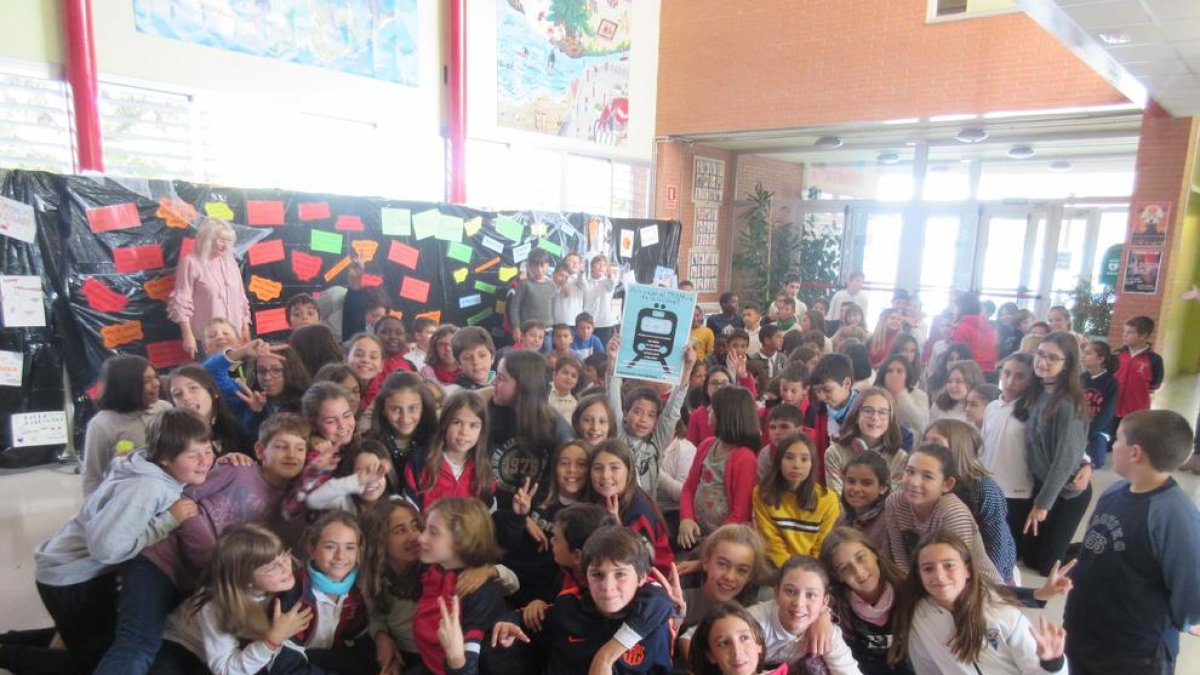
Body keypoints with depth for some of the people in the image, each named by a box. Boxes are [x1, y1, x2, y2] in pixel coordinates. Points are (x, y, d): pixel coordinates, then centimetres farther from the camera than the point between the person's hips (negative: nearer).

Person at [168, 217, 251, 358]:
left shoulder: (230, 263, 11)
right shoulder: (191, 263, -5)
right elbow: (181, 303, -8)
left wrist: (246, 329, 13)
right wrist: (188, 336, -12)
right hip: (206, 339, -5)